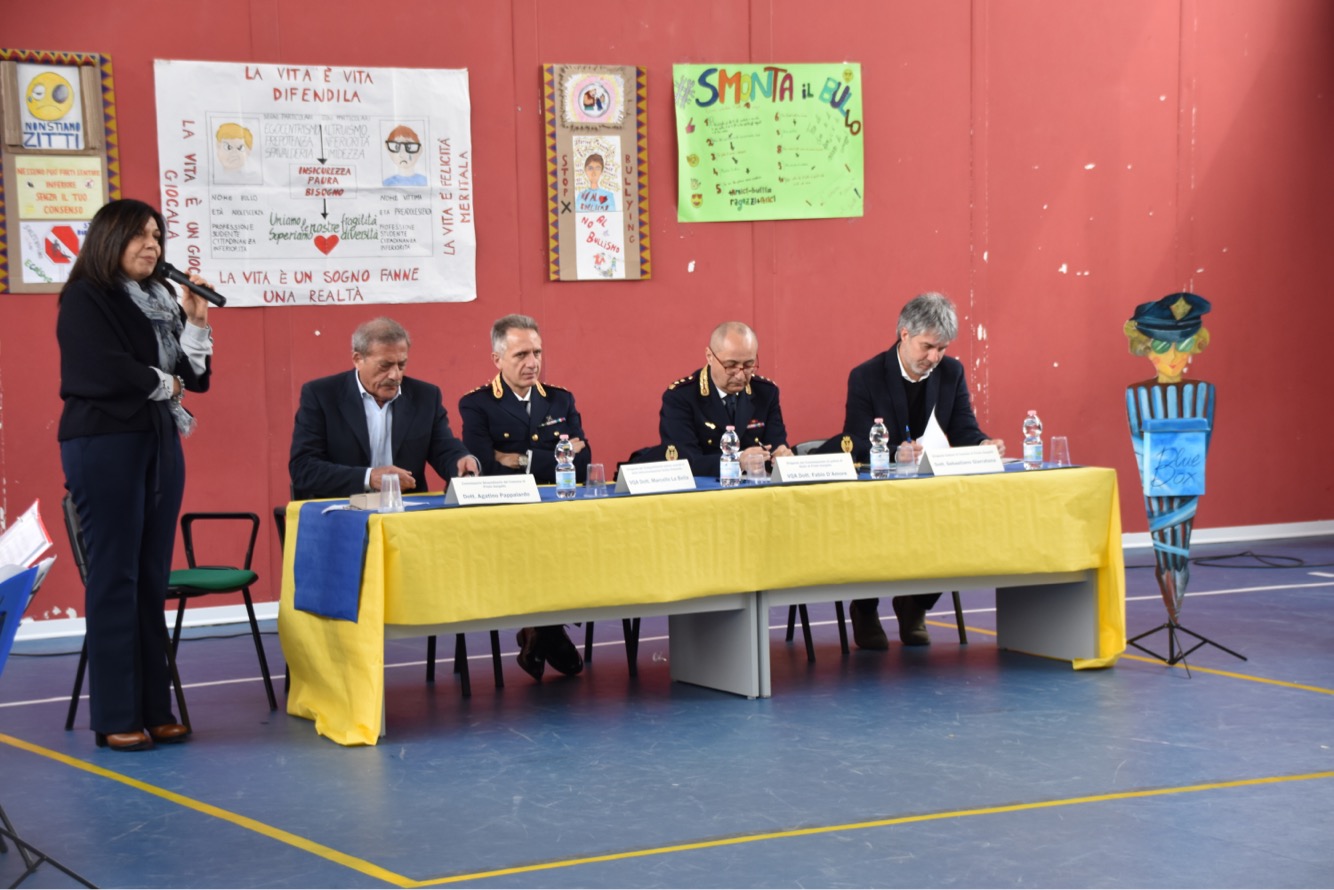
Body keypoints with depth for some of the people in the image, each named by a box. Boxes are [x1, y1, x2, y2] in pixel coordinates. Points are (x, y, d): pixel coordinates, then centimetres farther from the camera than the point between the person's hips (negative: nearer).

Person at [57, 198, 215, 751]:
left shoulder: (161, 299, 15)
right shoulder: (84, 301, -4)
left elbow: (196, 376, 11)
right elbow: (105, 371, -16)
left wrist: (194, 321, -3)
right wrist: (164, 384, -2)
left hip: (160, 444, 7)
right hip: (105, 445, -7)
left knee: (153, 580, 7)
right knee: (114, 578, -6)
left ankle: (154, 710, 10)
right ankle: (116, 719, -3)